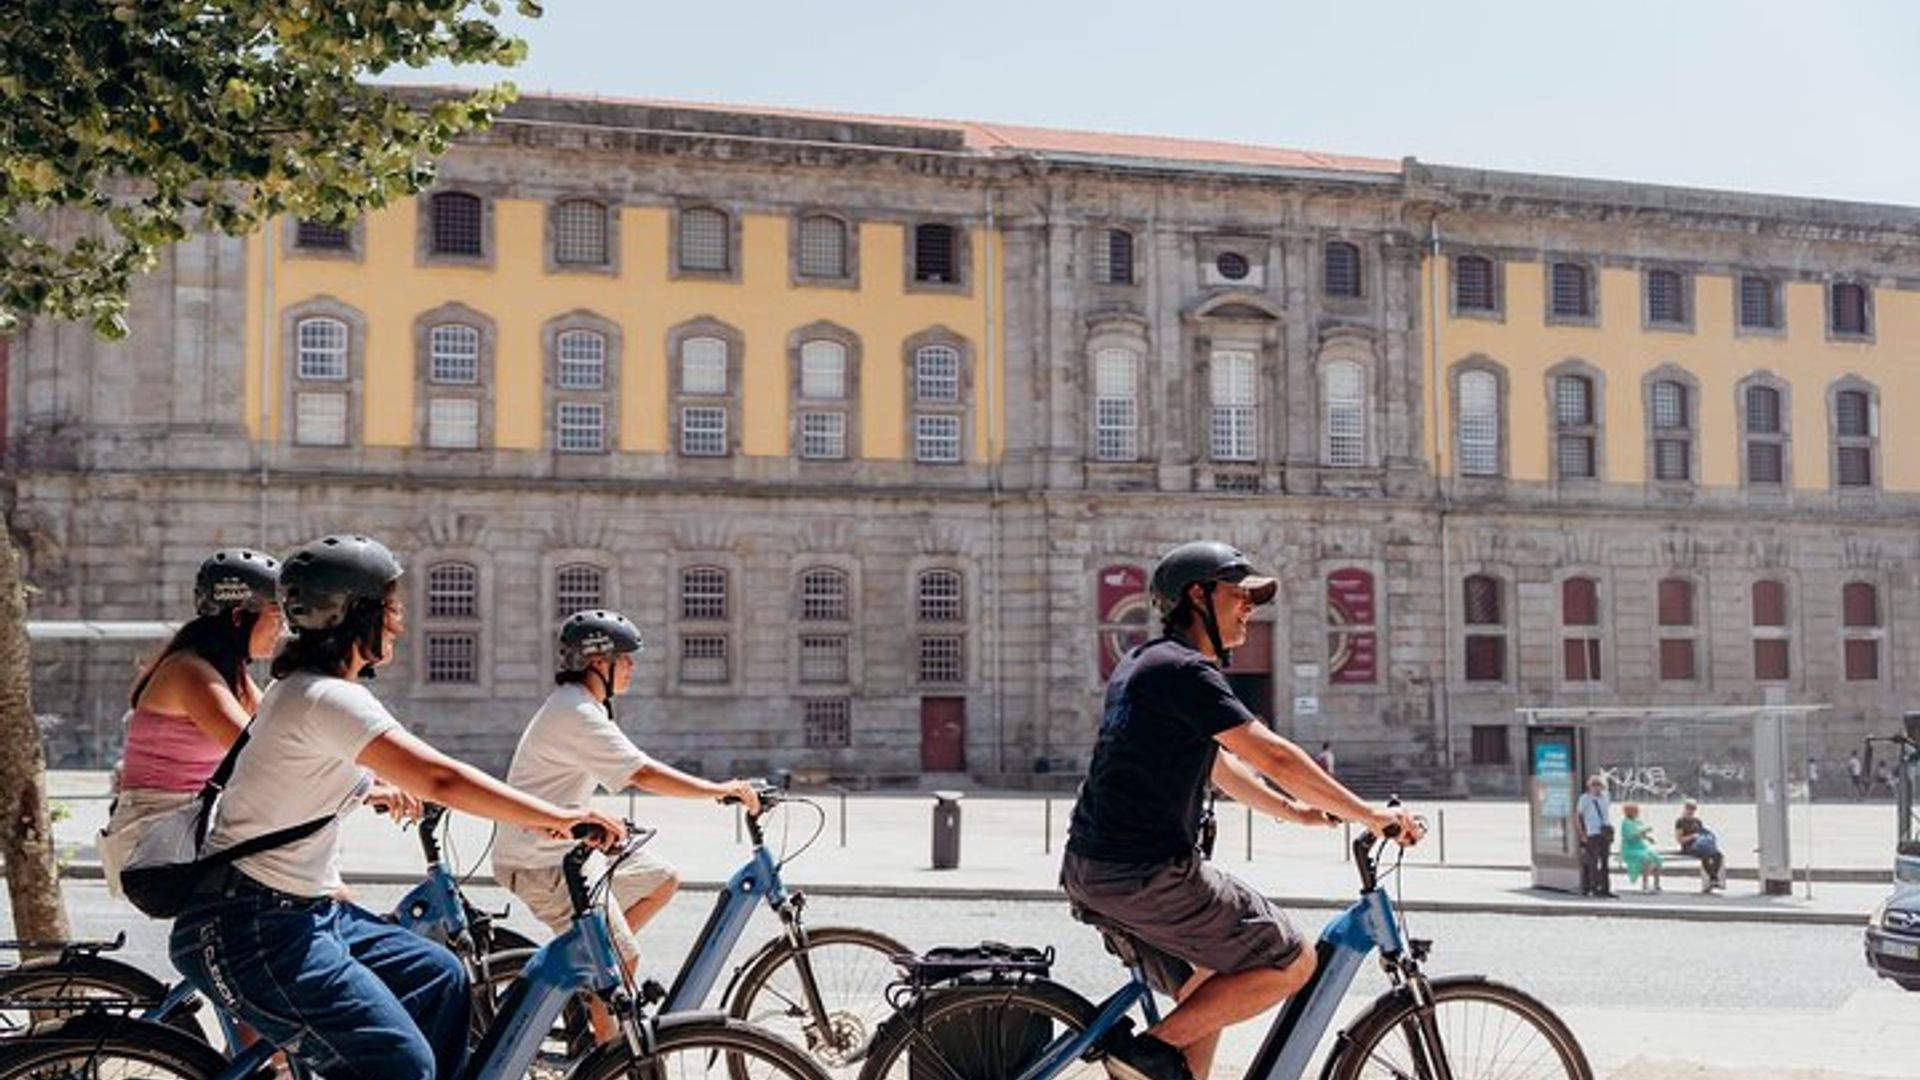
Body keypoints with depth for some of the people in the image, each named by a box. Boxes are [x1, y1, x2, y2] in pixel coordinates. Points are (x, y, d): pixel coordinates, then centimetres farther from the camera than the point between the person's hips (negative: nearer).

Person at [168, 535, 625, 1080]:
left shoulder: (302, 686, 12)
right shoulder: (328, 699, -20)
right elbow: (441, 779, -28)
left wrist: (375, 791, 49)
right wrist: (560, 818, -25)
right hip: (247, 928, -11)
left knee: (439, 978, 13)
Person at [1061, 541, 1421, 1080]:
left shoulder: (1144, 663, 19)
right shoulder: (1184, 670, -12)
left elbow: (1215, 762, 28)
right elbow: (1274, 757, -16)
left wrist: (1291, 809, 26)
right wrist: (1373, 817, -10)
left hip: (1091, 870, 10)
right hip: (1147, 874, -10)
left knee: (1209, 993, 22)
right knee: (1291, 964, -2)